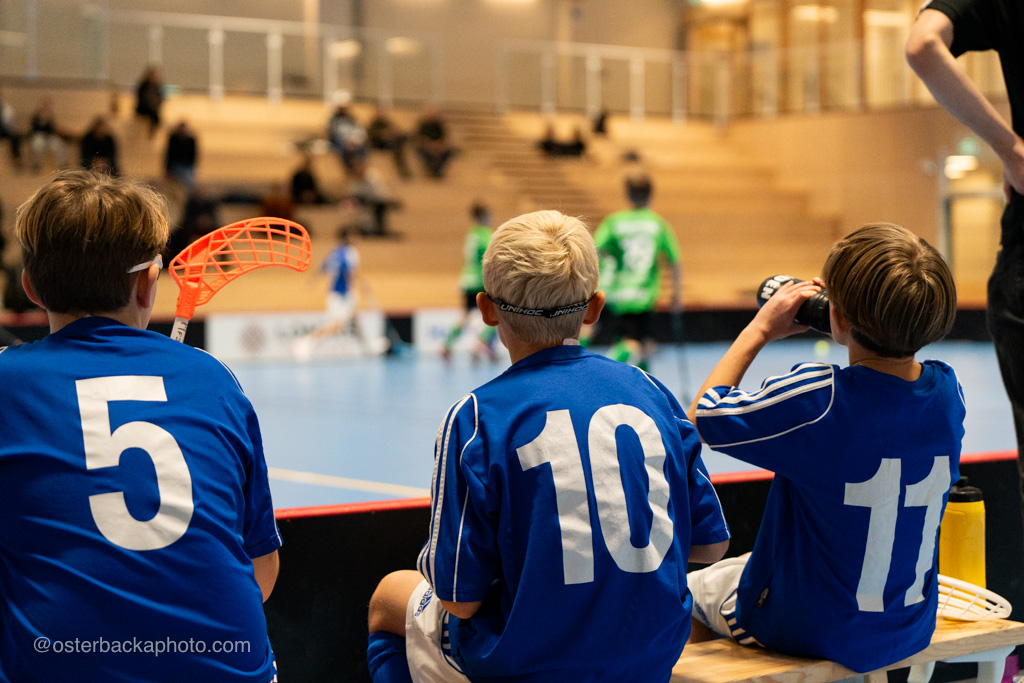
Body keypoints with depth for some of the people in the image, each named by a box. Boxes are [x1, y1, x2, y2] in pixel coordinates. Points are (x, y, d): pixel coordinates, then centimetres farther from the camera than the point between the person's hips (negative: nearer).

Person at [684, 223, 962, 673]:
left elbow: (701, 418, -17)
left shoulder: (817, 399, -32)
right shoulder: (947, 391, -14)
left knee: (693, 586, 25)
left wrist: (759, 329, -10)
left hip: (810, 633, -6)